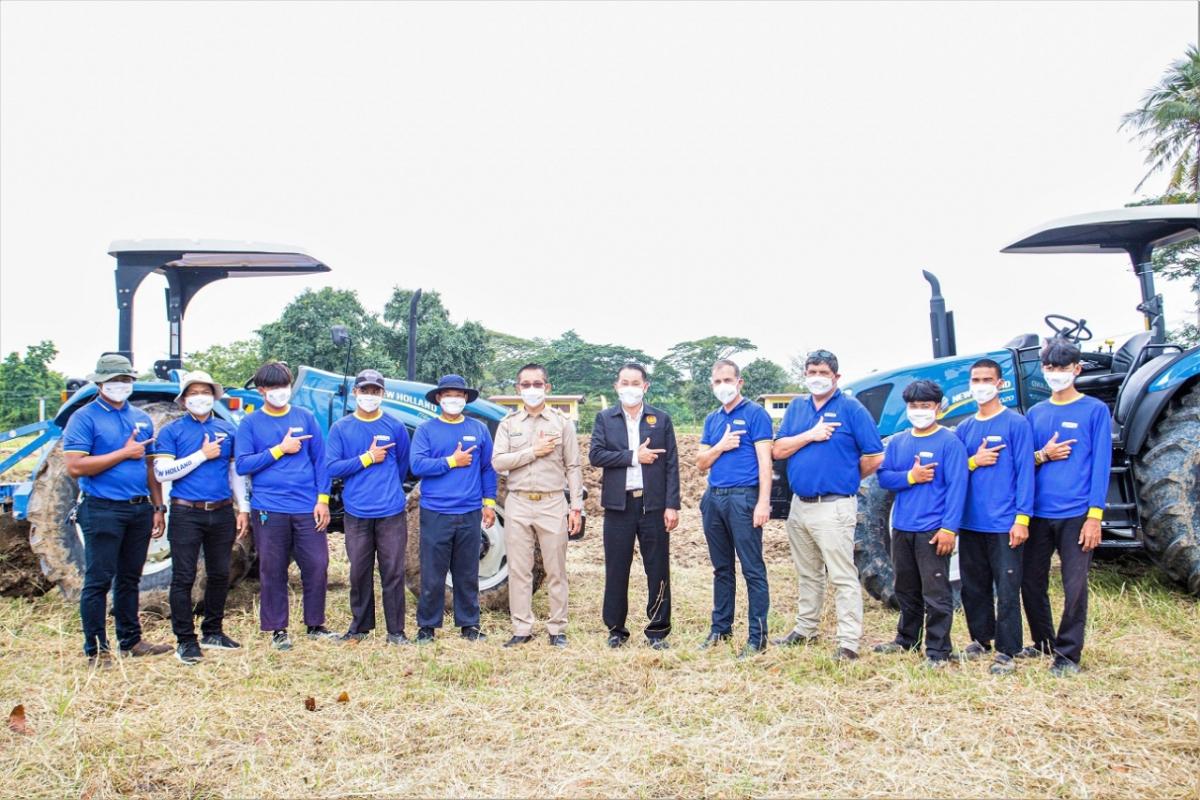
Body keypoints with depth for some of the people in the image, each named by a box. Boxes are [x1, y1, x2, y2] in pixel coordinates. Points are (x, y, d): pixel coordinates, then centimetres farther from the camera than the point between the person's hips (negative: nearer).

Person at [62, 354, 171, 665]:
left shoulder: (142, 419, 13)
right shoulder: (84, 418, -6)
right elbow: (75, 467, -16)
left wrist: (158, 507, 12)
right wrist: (124, 453, -15)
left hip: (140, 509, 6)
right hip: (103, 510, -6)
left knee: (129, 579, 15)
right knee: (98, 580, 0)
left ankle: (130, 640, 25)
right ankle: (96, 649, 9)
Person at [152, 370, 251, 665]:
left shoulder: (227, 430, 10)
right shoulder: (172, 431, 0)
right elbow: (162, 472, -10)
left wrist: (243, 508, 9)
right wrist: (202, 455, -14)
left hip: (222, 513, 4)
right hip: (186, 513, -4)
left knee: (219, 575, 11)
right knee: (183, 577, -1)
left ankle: (213, 632, 25)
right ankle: (185, 640, 7)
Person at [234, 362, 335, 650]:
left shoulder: (305, 418, 8)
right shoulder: (251, 423, 5)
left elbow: (320, 460, 6)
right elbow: (242, 464, -4)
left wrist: (323, 499, -2)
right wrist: (280, 449, -11)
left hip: (308, 508, 1)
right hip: (269, 510, -1)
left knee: (317, 566, 3)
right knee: (273, 571, 6)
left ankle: (315, 625, 19)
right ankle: (278, 630, 19)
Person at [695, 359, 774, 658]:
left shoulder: (755, 413, -2)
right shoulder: (712, 419, 16)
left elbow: (764, 460, -10)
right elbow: (701, 463, 14)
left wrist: (763, 502, -18)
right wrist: (720, 446, -5)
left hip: (743, 498, -6)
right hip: (714, 498, 7)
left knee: (753, 569, -4)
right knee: (722, 568, 15)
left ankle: (758, 636, 1)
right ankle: (721, 627, 24)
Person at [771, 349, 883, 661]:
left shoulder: (851, 409, -6)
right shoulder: (797, 407, 11)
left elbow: (874, 458, -8)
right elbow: (778, 450, 2)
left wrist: (848, 478, 4)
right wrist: (810, 435, -11)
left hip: (834, 505, -6)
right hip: (799, 504, 6)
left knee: (843, 576, -4)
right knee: (807, 573, 19)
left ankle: (849, 643, 1)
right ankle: (805, 629, 32)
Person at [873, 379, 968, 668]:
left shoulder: (949, 442, -6)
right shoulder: (897, 442, 11)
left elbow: (956, 487, -12)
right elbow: (883, 477, 7)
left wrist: (949, 528, -18)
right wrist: (911, 476, -12)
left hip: (933, 530, -6)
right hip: (901, 528, 6)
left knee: (936, 593, -3)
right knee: (906, 590, 18)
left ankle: (938, 651, 6)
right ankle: (906, 639, 32)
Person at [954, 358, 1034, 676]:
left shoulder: (1016, 423, -3)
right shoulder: (964, 429, 11)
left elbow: (1024, 471, -8)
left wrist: (1022, 518, -14)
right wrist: (974, 462, -7)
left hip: (1004, 524, -5)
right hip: (970, 522, 5)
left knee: (1007, 590, -1)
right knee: (973, 587, 14)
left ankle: (1006, 651, 7)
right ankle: (981, 639, 29)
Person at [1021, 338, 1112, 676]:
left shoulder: (1095, 410, 0)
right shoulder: (1036, 413, 11)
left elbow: (1100, 465, -5)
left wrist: (1095, 516, -12)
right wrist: (1043, 455, -8)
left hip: (1076, 514, -4)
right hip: (1038, 513, 4)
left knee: (1074, 585, -1)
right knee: (1031, 581, 10)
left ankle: (1068, 653, 12)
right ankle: (1044, 642, 29)